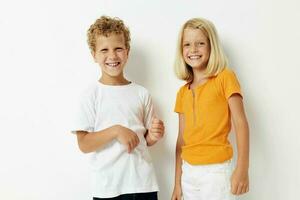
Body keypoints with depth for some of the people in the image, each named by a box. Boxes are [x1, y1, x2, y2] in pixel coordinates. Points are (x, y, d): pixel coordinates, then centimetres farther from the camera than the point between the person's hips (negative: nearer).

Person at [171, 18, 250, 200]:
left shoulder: (225, 78, -5)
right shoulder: (183, 92, 9)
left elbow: (241, 124, -11)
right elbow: (182, 139, 10)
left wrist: (242, 169, -19)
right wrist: (177, 182, 9)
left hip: (216, 170, -5)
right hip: (189, 171, 5)